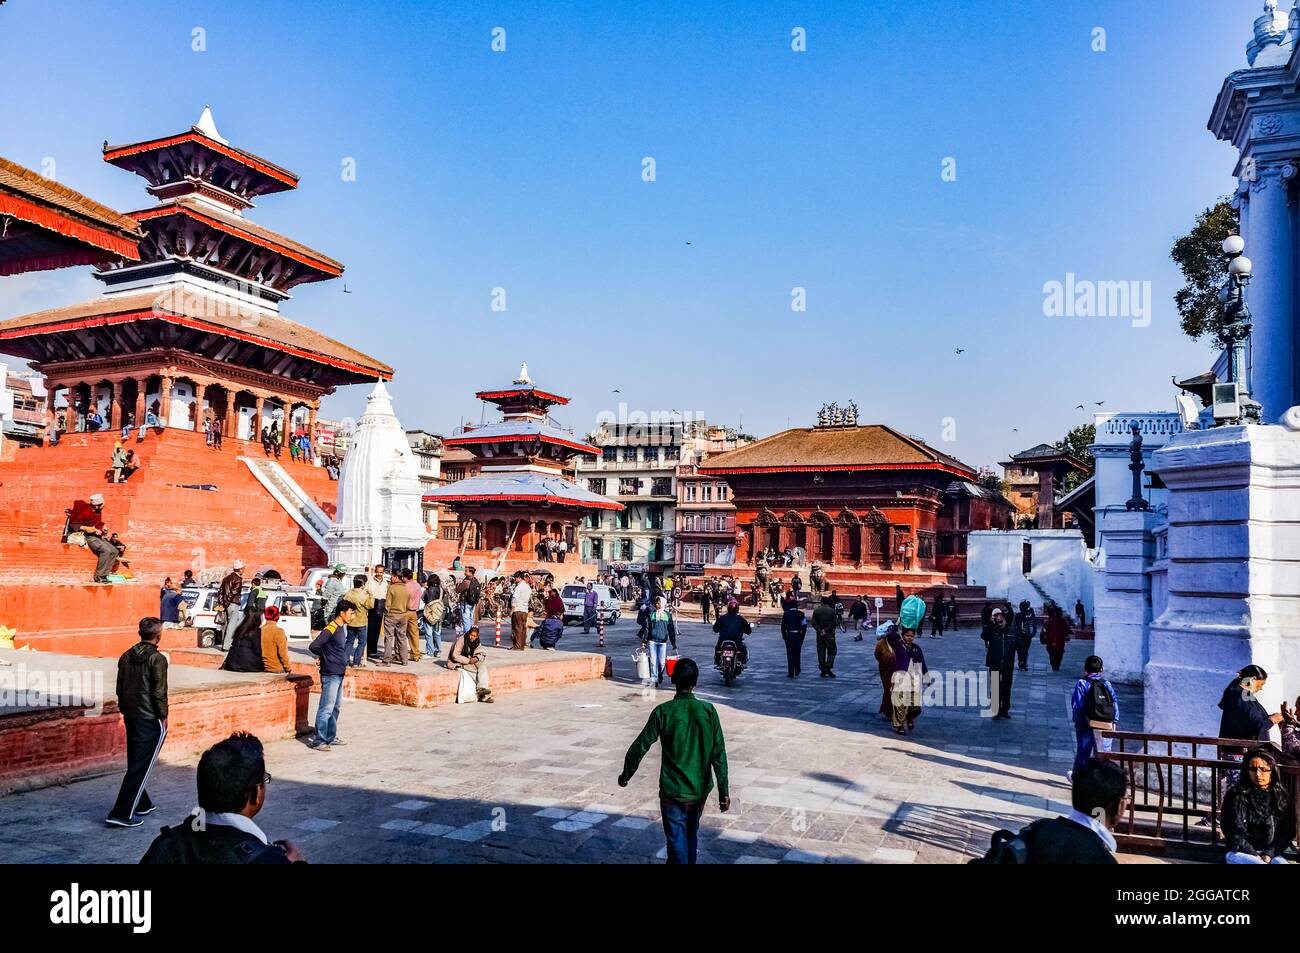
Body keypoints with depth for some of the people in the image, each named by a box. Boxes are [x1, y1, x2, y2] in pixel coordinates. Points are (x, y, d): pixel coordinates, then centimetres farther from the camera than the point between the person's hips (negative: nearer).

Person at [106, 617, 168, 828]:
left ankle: (141, 804, 31)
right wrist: (164, 717, -6)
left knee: (135, 763, 18)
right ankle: (121, 814, -6)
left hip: (130, 716, 8)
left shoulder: (126, 656, 6)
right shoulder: (157, 659, -15)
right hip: (150, 720, -8)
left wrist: (125, 711, 21)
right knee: (141, 767, -3)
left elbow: (120, 688, 12)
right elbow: (159, 692, -16)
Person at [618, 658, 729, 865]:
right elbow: (719, 754, -7)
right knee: (691, 835, 24)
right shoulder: (708, 711, -7)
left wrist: (626, 775, 8)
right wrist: (724, 791, -2)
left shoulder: (663, 711, -12)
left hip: (673, 790, -3)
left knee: (677, 841, 4)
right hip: (700, 789, 3)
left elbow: (640, 746, -7)